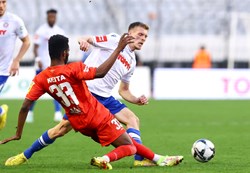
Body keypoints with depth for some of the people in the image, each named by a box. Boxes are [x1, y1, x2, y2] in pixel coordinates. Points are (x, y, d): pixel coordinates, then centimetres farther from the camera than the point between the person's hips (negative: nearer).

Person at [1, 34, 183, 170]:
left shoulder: (41, 79, -5)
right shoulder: (73, 69, -19)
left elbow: (25, 106, -9)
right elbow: (100, 72, -31)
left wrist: (18, 134, -1)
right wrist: (119, 49, -25)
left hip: (80, 124, 6)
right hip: (99, 117, -6)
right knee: (129, 147, -1)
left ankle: (158, 159, 25)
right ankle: (106, 159, -29)